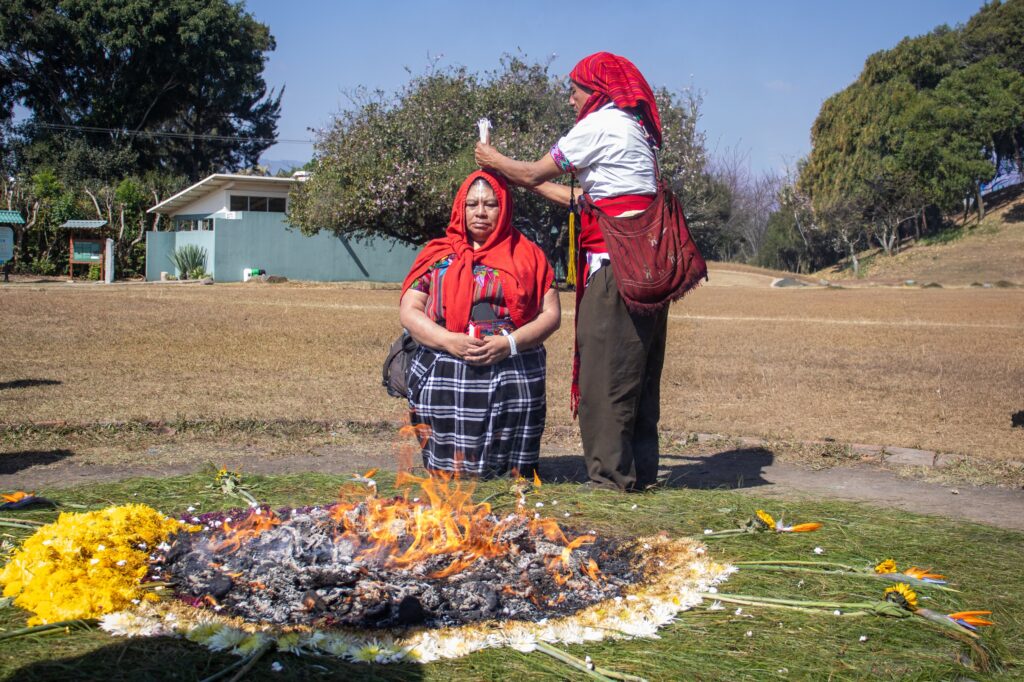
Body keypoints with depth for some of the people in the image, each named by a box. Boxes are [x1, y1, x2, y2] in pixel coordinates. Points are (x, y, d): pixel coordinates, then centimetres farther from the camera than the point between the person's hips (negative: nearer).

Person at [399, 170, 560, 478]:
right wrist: (450, 341, -11)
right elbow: (409, 311, 7)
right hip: (444, 379, 0)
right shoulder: (437, 254, 16)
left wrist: (510, 343, -12)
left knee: (511, 474, -8)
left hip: (514, 379, 0)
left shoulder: (528, 255, 14)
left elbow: (551, 314, 7)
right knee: (449, 474, -8)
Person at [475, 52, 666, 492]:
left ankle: (613, 472, -2)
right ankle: (640, 468, 17)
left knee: (606, 370, -5)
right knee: (639, 370, 12)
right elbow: (586, 200, 23)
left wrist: (495, 161, 18)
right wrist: (524, 182, 27)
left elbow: (534, 173, -1)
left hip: (617, 261, -9)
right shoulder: (633, 127, 22)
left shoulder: (600, 124, -5)